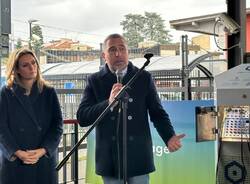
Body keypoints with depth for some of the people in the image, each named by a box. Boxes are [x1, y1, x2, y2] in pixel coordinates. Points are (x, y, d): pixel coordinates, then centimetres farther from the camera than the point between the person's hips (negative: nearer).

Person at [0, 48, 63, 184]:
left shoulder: (49, 92, 7)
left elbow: (57, 125, 1)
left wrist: (43, 150, -12)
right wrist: (17, 152, -14)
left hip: (45, 159, 1)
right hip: (14, 161, -1)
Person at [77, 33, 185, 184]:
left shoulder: (144, 78, 3)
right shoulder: (95, 81, 2)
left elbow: (157, 112, 3)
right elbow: (82, 118, -6)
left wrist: (169, 137, -14)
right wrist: (109, 103, -21)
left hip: (138, 156, 0)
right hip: (109, 158, 1)